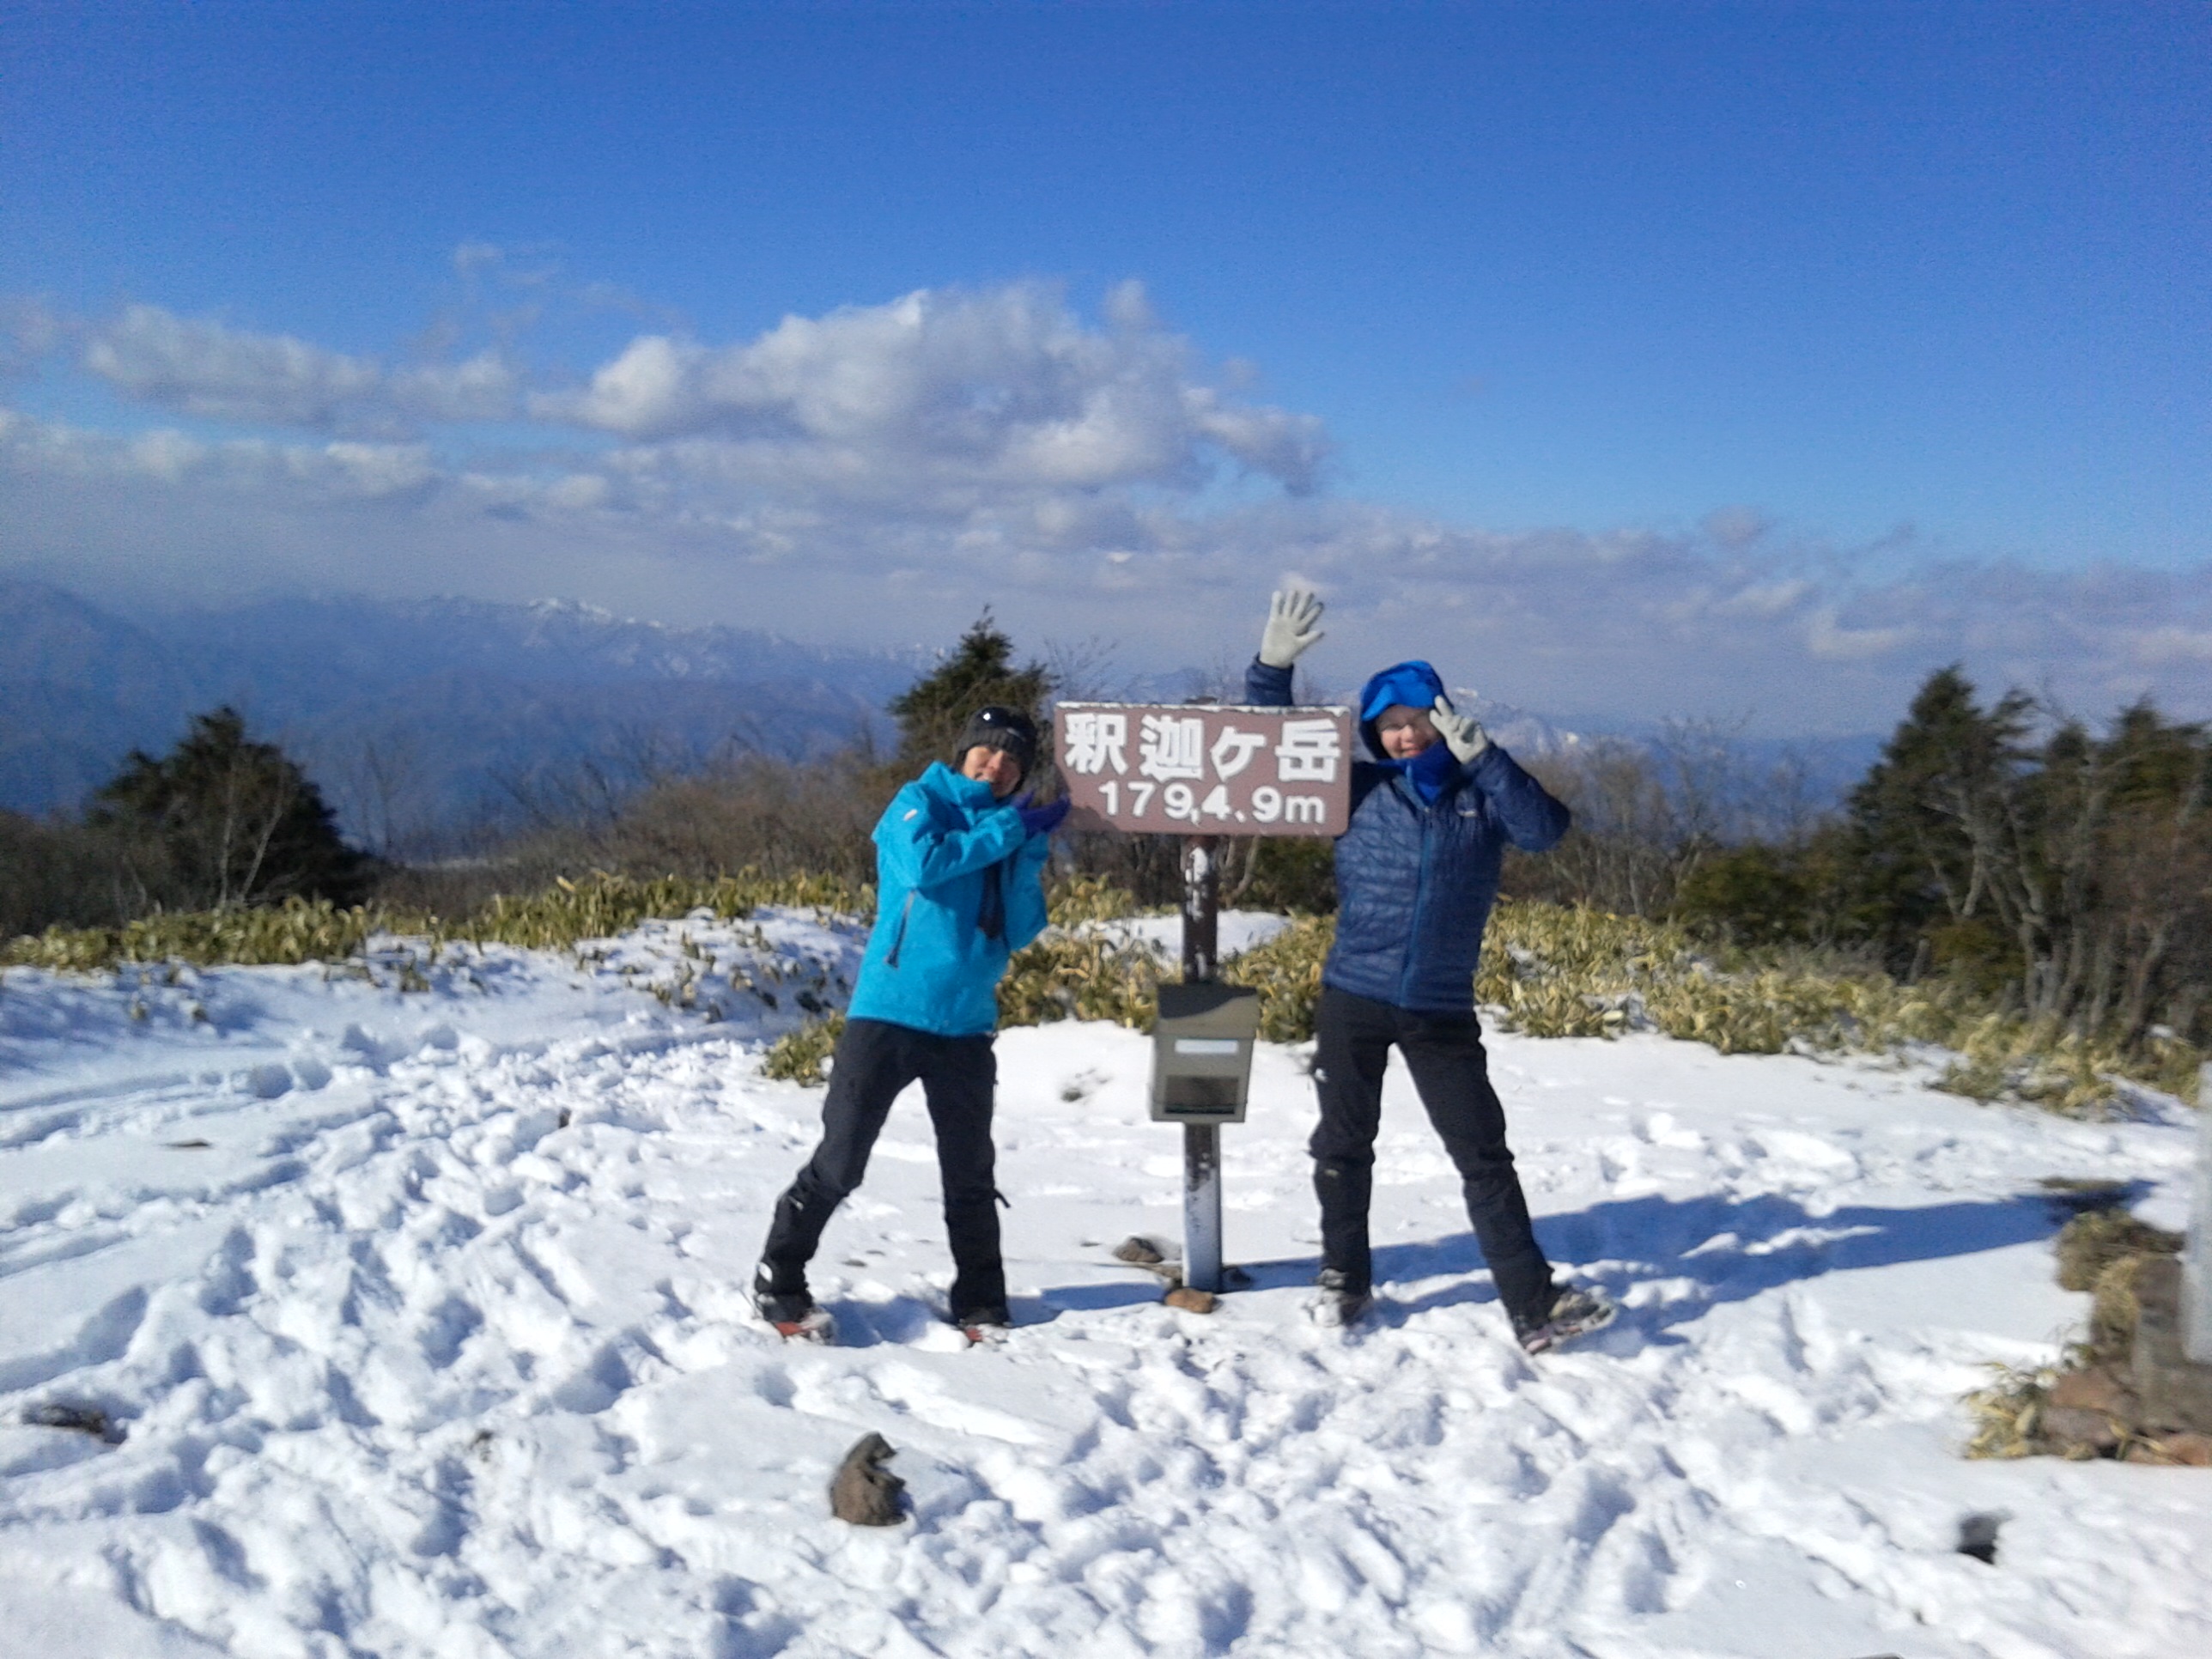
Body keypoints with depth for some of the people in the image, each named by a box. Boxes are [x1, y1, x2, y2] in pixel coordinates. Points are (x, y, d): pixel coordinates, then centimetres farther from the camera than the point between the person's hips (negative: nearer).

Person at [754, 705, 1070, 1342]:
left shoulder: (1012, 834, 14)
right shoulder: (920, 802, 0)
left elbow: (1019, 933, 5)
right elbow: (923, 864, -22)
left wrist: (1031, 853, -6)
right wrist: (1006, 830, -14)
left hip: (965, 1029, 5)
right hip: (887, 1015, -5)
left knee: (971, 1175, 10)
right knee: (839, 1162, -3)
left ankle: (980, 1304, 21)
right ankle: (778, 1284, 11)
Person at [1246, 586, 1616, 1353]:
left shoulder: (1480, 795, 2)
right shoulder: (1360, 791, 3)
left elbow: (1544, 828, -15)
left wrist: (1478, 753, -23)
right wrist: (1273, 667, -11)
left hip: (1442, 1011, -1)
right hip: (1351, 1001, 1)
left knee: (1485, 1158, -1)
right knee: (1343, 1146, 13)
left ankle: (1535, 1306, 1)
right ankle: (1345, 1277, 31)